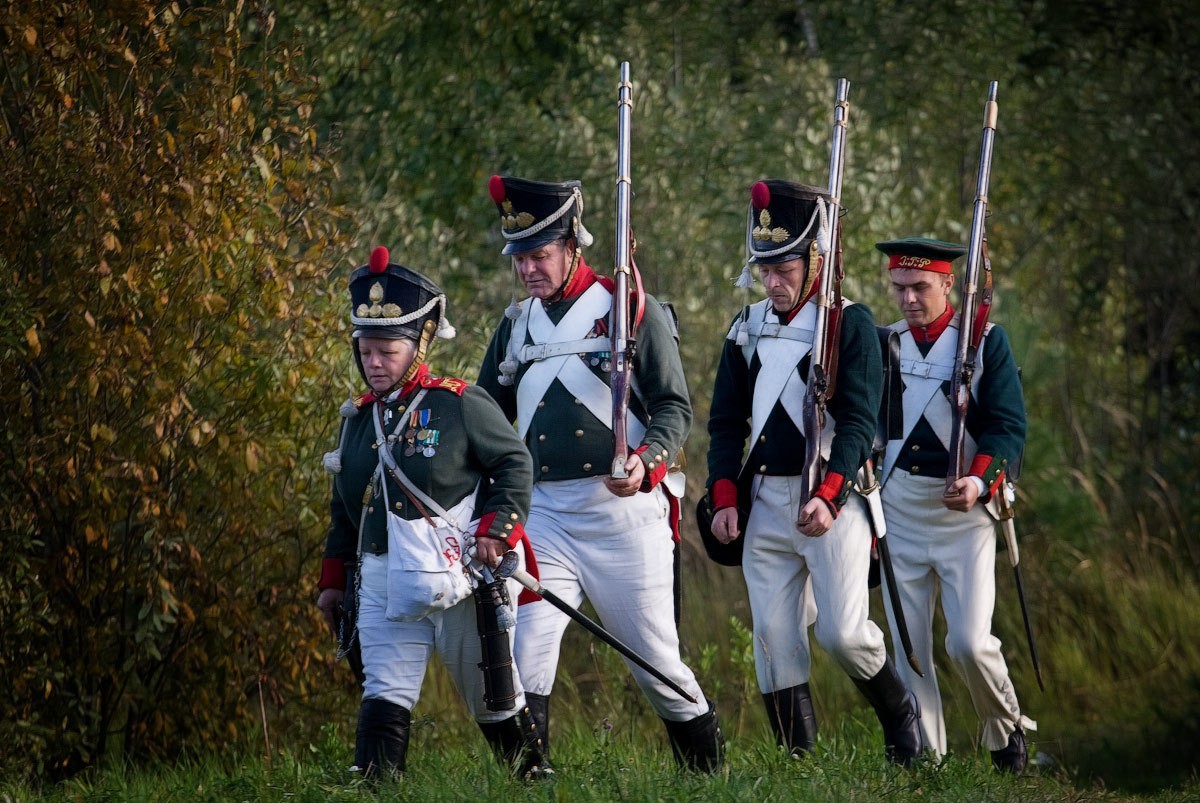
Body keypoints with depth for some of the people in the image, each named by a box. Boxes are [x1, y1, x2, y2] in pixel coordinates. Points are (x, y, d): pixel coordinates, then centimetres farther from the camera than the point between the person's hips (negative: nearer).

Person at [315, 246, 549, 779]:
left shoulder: (461, 405, -6)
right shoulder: (359, 419, 12)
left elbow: (515, 465, -3)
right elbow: (344, 509, 21)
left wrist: (496, 530, -14)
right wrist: (333, 580, 20)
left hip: (458, 574, -4)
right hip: (383, 579, 4)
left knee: (491, 692, 9)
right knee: (384, 695, -10)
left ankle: (535, 775, 26)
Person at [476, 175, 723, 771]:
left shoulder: (632, 312, -1)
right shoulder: (517, 326, 13)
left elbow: (675, 407, -5)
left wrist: (646, 462, -24)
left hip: (622, 510, -4)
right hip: (542, 515, 4)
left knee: (654, 656, 4)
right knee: (525, 653, -13)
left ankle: (708, 770, 22)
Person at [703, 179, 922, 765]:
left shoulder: (851, 324, -3)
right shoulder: (747, 330, 12)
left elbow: (858, 421, -11)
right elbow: (725, 423, 13)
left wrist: (827, 497, -23)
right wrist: (724, 499, 0)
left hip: (833, 502, -5)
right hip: (765, 503, 5)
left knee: (842, 632, -11)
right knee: (773, 640, 0)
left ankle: (899, 713, 17)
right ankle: (796, 762, 5)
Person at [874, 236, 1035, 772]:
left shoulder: (986, 341, -2)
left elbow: (1009, 425, -8)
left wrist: (980, 480, -24)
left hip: (963, 510, -4)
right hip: (898, 510, 4)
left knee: (968, 642, -13)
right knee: (908, 648, 1)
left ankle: (1006, 725, 14)